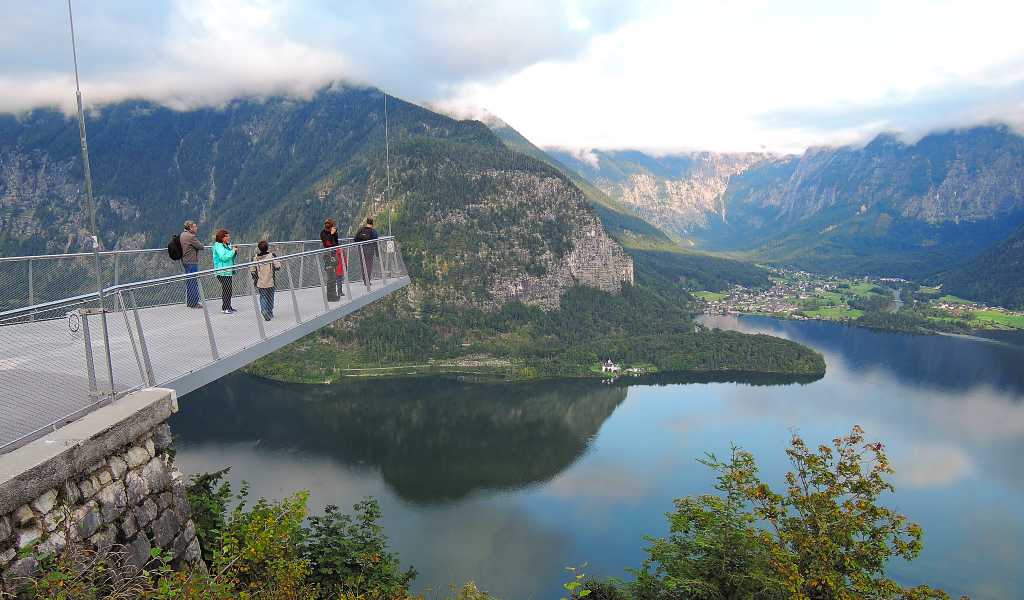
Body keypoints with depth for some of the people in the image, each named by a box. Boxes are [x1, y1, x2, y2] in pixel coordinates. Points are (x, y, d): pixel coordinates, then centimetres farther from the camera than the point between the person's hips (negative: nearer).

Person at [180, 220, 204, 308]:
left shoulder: (182, 235, 13)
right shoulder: (191, 236, -18)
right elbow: (200, 246, -15)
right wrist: (200, 244, 5)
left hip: (185, 261, 10)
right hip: (191, 262, -10)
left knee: (189, 281, 16)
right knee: (193, 282, -4)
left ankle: (189, 302, 23)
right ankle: (194, 303, 1)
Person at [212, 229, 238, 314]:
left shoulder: (227, 245, 14)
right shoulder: (218, 246, -11)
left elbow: (231, 258, 22)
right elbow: (223, 257, -22)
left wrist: (235, 253, 4)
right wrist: (232, 251, -16)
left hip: (228, 271, 9)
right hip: (222, 272, -9)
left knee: (228, 289, 11)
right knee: (226, 289, -8)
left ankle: (228, 306, 20)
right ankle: (225, 308, -3)